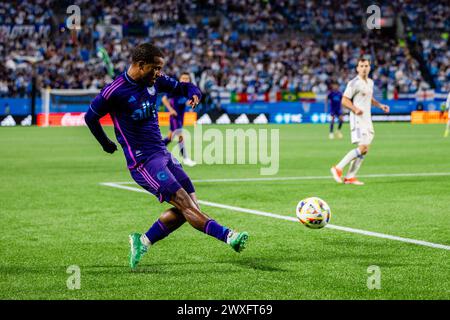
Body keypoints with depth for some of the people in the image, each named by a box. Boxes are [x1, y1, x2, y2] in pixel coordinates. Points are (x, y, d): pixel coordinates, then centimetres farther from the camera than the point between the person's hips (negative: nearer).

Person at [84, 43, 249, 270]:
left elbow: (182, 87, 19)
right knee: (186, 204, -18)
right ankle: (228, 236, -24)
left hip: (163, 154, 8)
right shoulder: (115, 91, -13)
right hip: (143, 161, -8)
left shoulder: (155, 81, 6)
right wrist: (107, 145, 11)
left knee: (189, 207, 2)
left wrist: (193, 93, -5)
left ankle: (143, 242, 10)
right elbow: (90, 117, 0)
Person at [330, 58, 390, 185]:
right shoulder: (354, 83, -11)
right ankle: (338, 168, -11)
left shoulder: (370, 82, 15)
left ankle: (350, 177, 8)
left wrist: (380, 105, 15)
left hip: (367, 119, 9)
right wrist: (355, 109, -28)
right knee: (362, 147, -18)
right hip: (358, 119, -9)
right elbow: (344, 100, -14)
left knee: (365, 150, 4)